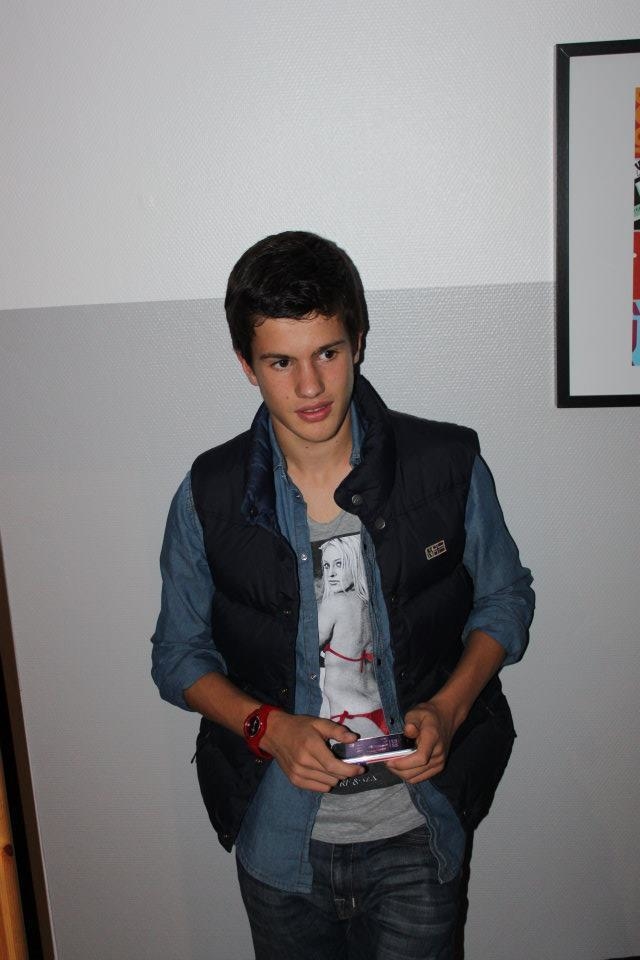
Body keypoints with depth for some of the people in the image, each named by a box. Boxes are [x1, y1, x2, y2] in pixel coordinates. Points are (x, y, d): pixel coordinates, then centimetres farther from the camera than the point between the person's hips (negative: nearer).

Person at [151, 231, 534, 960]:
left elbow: (505, 599, 2)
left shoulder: (449, 465, -12)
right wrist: (269, 726, -17)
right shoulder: (207, 496, -11)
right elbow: (178, 655, 0)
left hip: (417, 835, -1)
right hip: (278, 838, 1)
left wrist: (449, 707, -15)